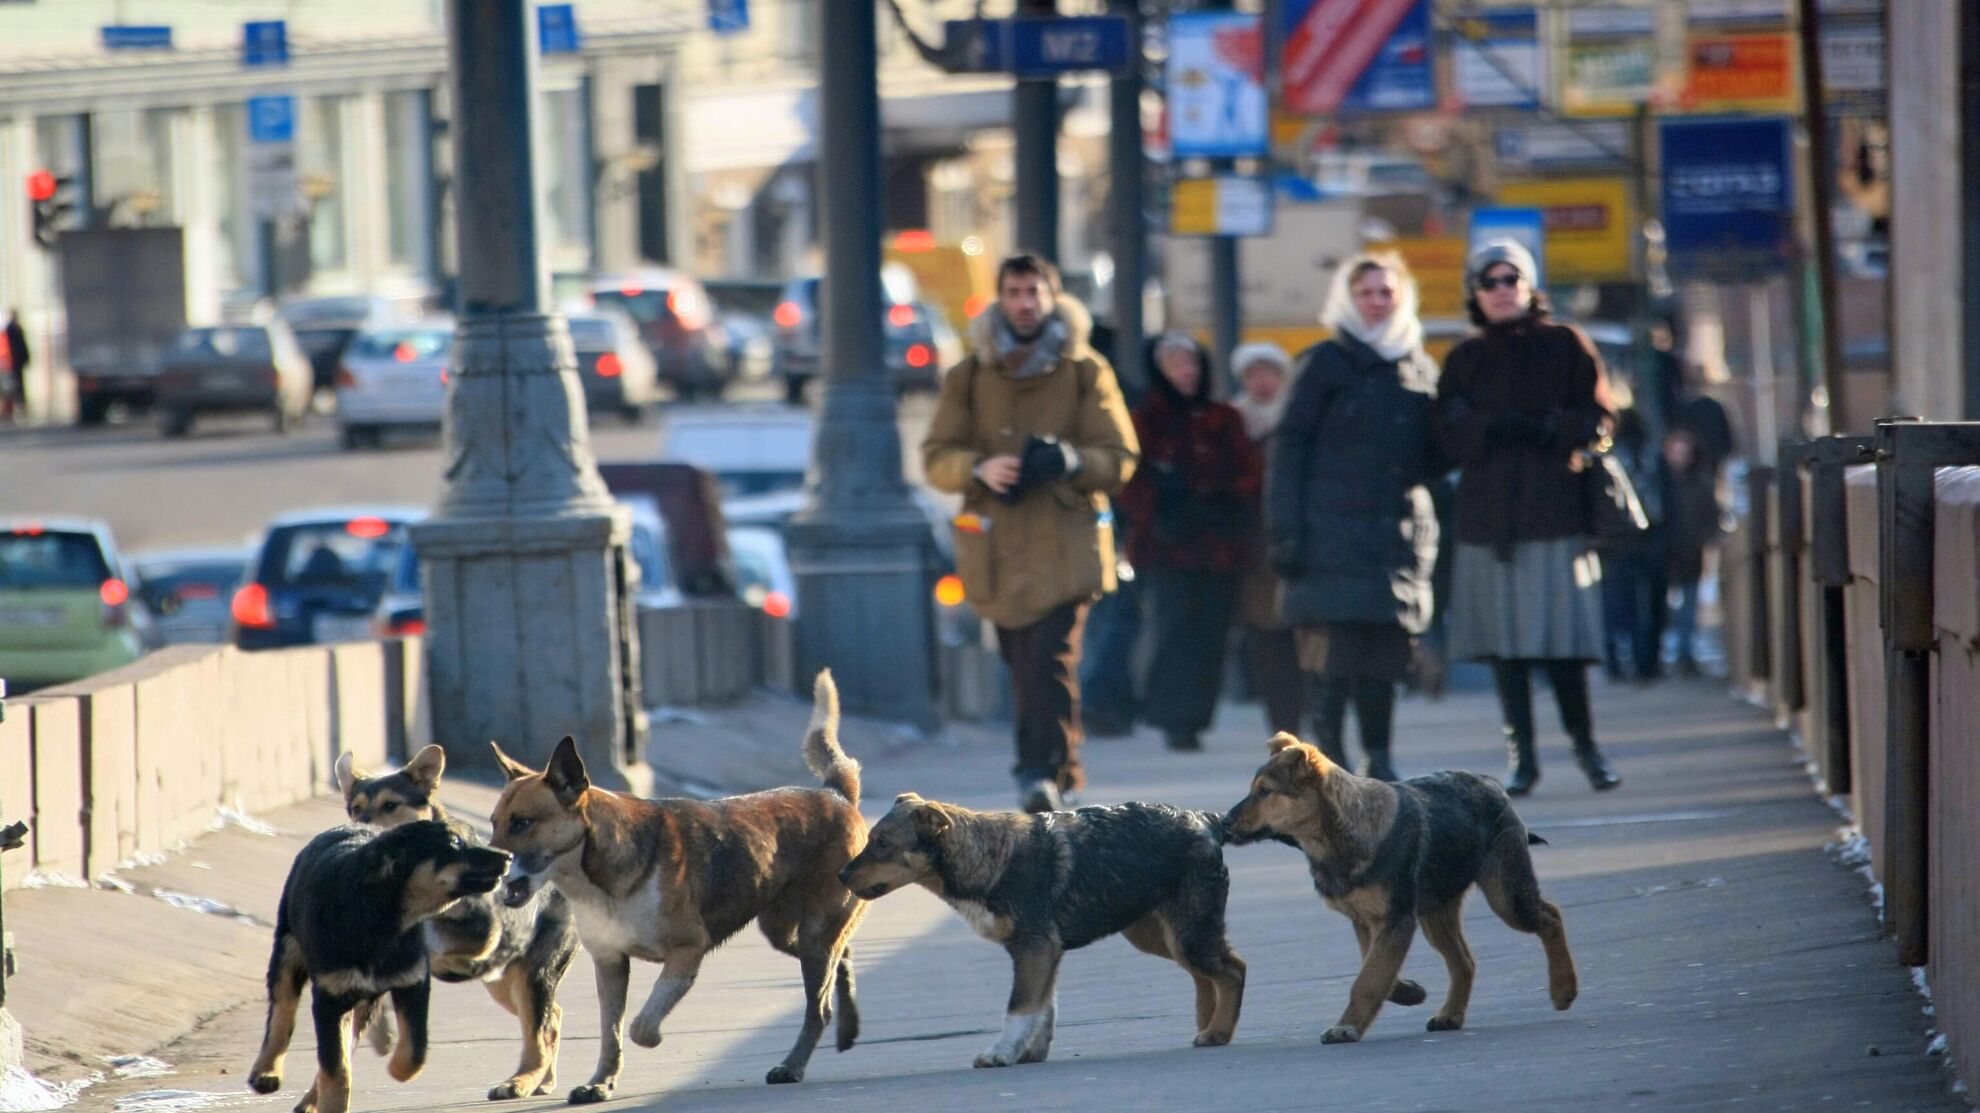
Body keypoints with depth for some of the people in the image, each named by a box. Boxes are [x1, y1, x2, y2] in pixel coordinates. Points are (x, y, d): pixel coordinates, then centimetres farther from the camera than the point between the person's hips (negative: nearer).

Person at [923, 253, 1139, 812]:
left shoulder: (1085, 371, 6)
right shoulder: (969, 376, 12)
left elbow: (1119, 458, 4)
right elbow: (937, 457, 8)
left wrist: (1069, 460, -18)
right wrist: (980, 468, -14)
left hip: (1064, 545, -3)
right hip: (998, 549, 3)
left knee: (1053, 660, -17)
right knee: (1023, 668, 5)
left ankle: (1047, 774, -23)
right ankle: (1047, 774, 18)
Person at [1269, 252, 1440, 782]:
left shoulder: (1420, 368, 16)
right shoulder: (1328, 362, 2)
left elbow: (1431, 458, 22)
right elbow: (1291, 446, -2)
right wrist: (1287, 529, -10)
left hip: (1402, 534, 4)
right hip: (1336, 529, -4)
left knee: (1388, 651, 2)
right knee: (1336, 648, -10)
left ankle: (1378, 757, 10)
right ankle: (1329, 755, -6)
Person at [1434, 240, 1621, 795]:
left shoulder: (1567, 346, 9)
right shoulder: (1465, 359, 14)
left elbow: (1598, 420, 3)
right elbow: (1451, 434, 4)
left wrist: (1548, 428, -13)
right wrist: (1495, 430, -14)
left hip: (1556, 508, -2)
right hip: (1489, 515, 2)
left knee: (1563, 639, -5)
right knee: (1506, 641, -2)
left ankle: (1585, 744, 9)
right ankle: (1521, 754, 4)